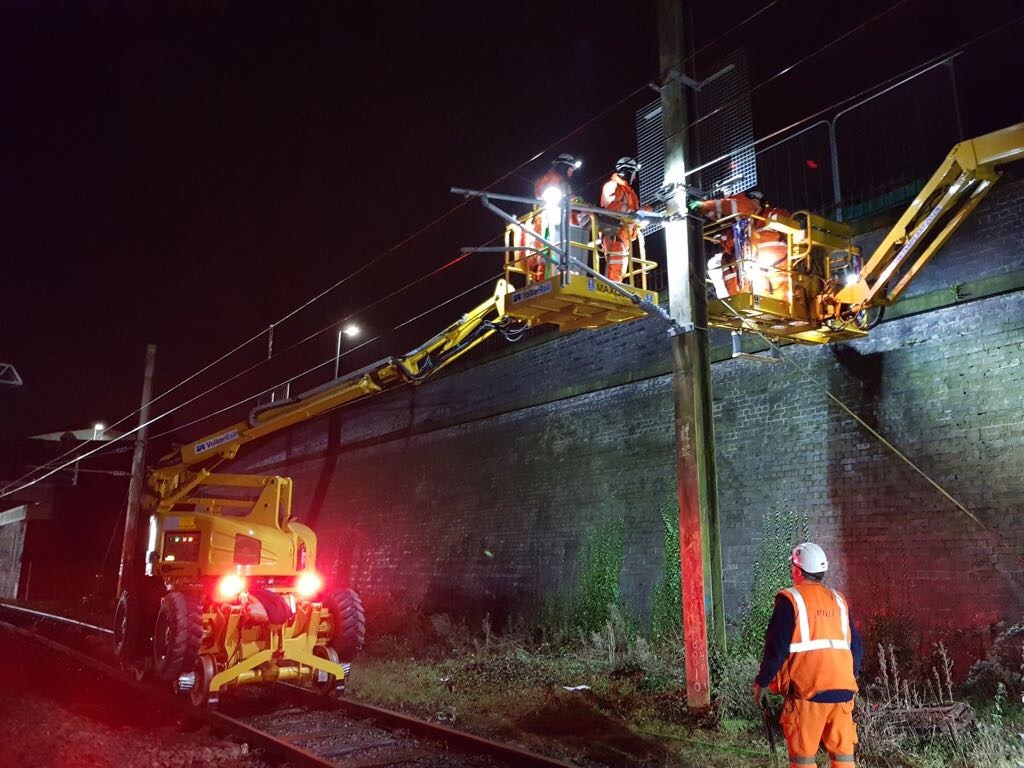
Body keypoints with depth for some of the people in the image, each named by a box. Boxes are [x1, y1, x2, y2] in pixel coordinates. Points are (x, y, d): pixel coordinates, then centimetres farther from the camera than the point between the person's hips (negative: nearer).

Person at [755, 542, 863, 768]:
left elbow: (776, 648, -9)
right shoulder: (839, 600, 11)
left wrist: (762, 683, 1)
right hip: (843, 689, 5)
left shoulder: (791, 599, -6)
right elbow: (856, 647, 15)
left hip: (808, 690, -5)